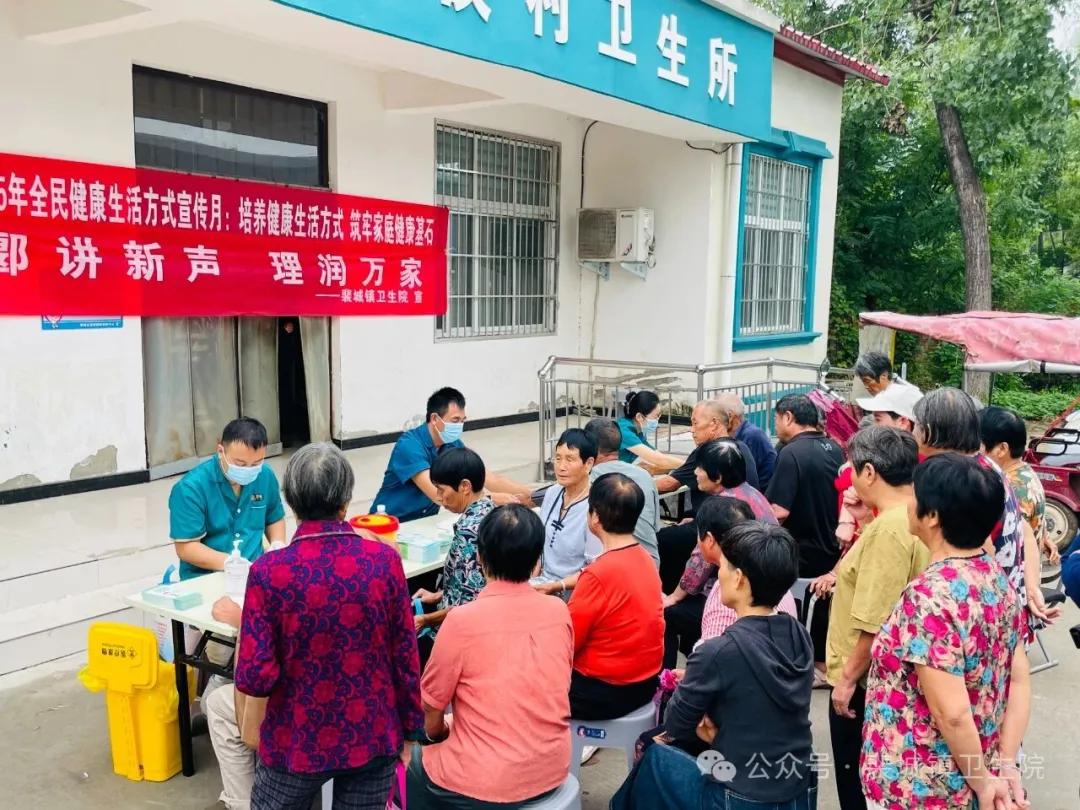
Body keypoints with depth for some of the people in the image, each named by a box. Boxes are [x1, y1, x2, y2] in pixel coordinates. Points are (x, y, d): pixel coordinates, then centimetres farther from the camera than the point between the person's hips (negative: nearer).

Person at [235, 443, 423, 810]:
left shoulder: (269, 572, -18)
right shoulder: (385, 559, -12)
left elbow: (254, 678, -17)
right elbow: (406, 656, -5)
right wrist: (409, 728, 8)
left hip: (299, 741, -1)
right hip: (373, 736, 2)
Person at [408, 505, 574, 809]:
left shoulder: (463, 620, -19)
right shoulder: (559, 611, -4)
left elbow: (431, 714, -7)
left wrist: (444, 734, 16)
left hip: (487, 783, -5)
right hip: (552, 770, 5)